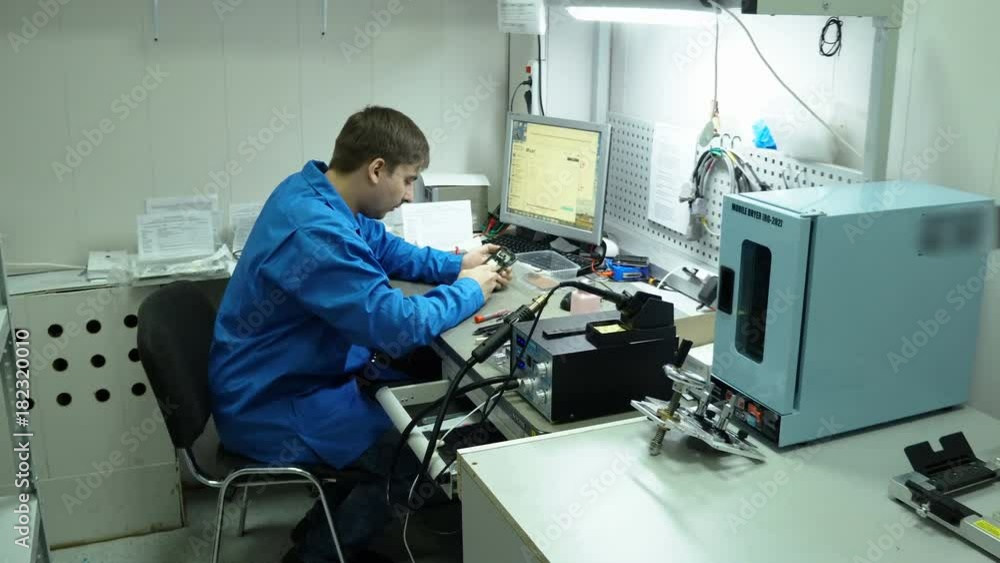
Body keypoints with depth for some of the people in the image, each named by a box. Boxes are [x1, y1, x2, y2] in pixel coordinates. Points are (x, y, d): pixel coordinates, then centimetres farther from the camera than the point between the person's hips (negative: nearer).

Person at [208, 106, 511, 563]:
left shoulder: (317, 189, 0)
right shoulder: (314, 232, -32)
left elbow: (385, 248, 17)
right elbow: (397, 326, -33)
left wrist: (457, 265, 2)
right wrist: (468, 290, -15)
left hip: (296, 373, 10)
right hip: (271, 408, -10)